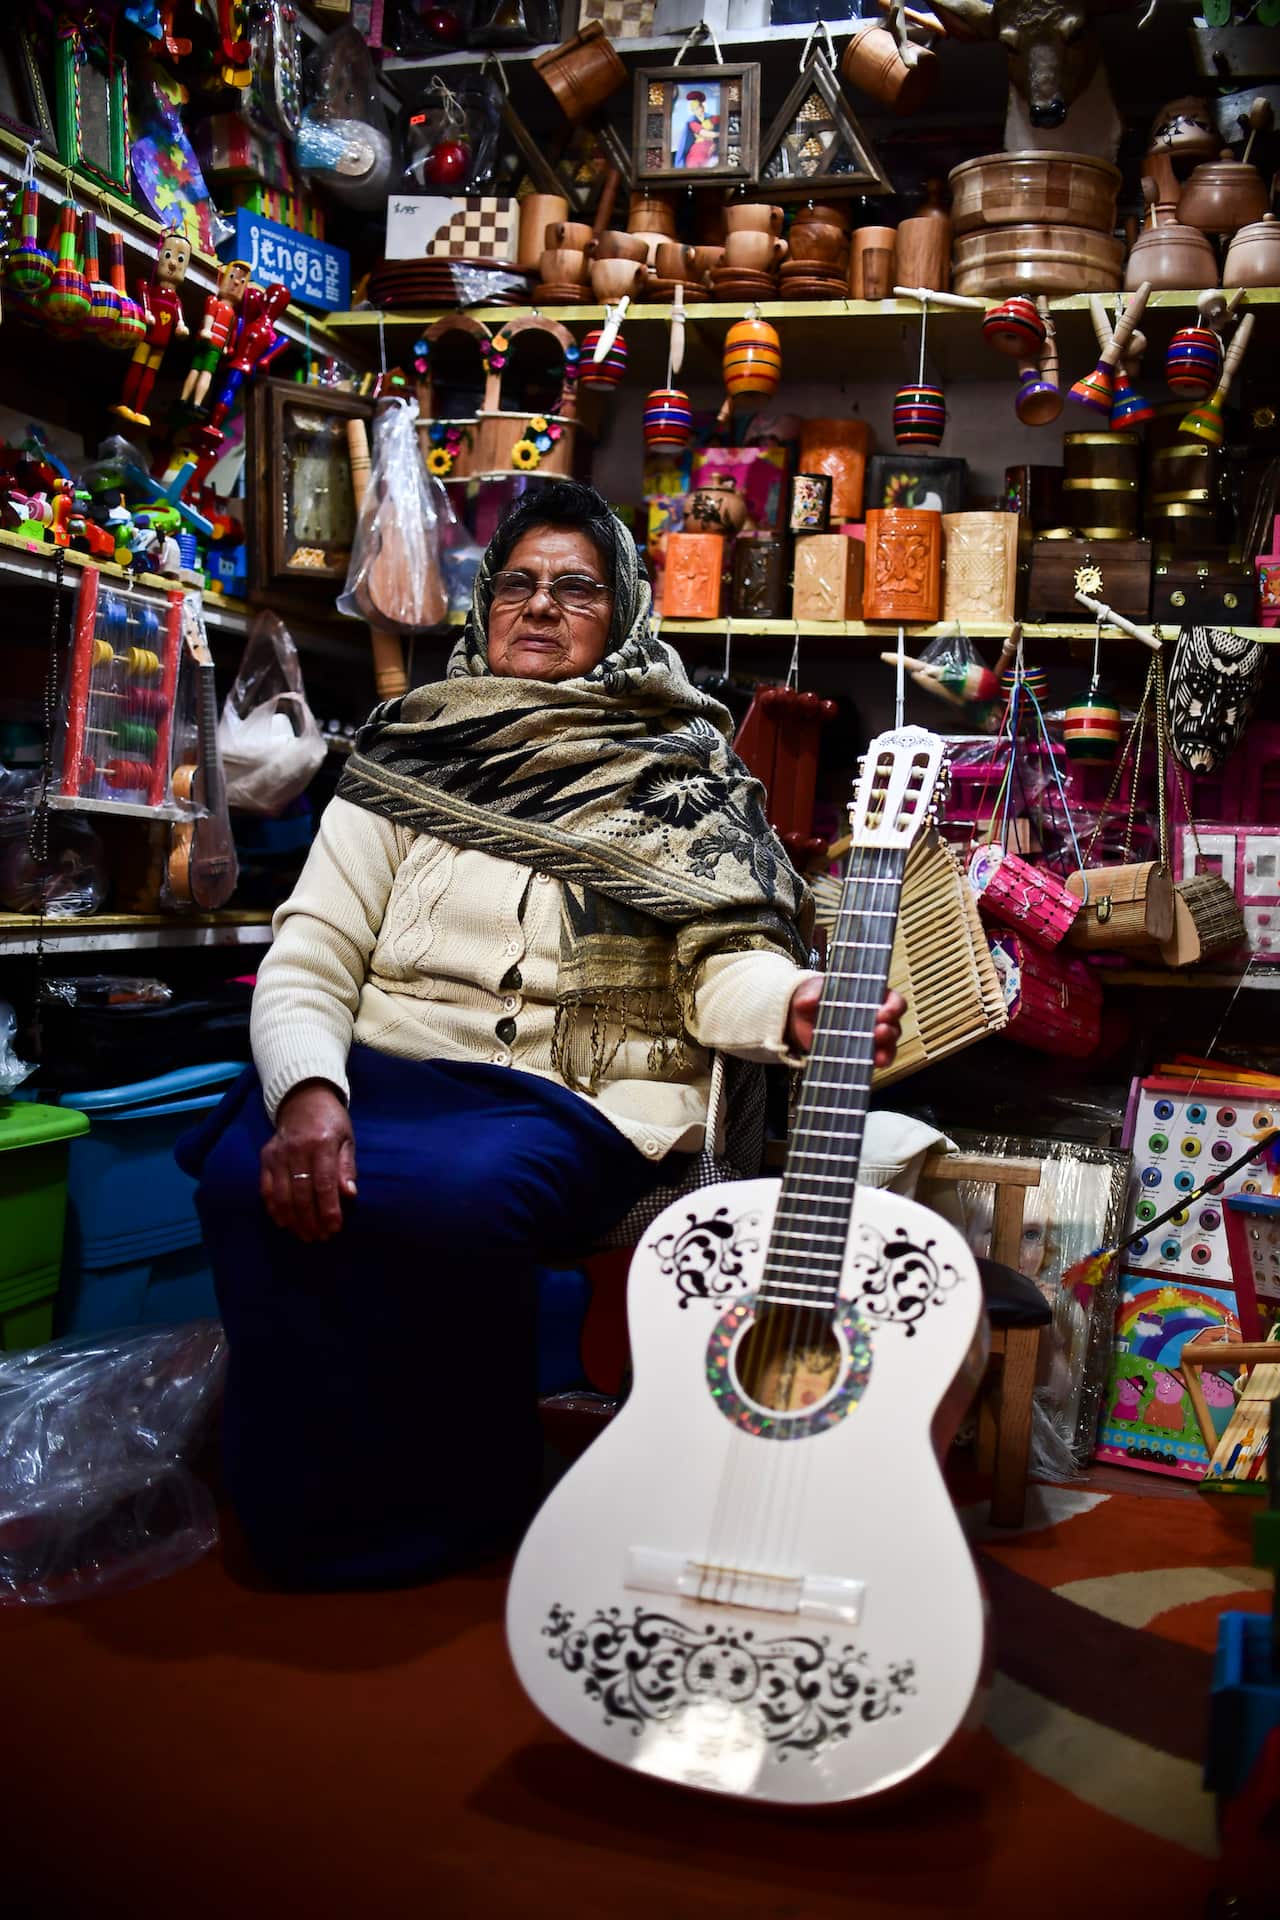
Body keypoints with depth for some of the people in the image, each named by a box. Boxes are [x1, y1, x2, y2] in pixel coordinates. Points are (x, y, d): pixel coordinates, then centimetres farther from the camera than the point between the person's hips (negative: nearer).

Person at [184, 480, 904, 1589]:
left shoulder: (681, 778, 11)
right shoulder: (410, 754, 13)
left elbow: (720, 963, 3)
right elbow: (311, 957, 4)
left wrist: (793, 1006, -21)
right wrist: (306, 1091, -16)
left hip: (574, 1103, -2)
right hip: (380, 1070, 2)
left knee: (440, 1194, -35)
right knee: (253, 1176, -30)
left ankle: (461, 1501, -6)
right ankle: (309, 1523, -7)